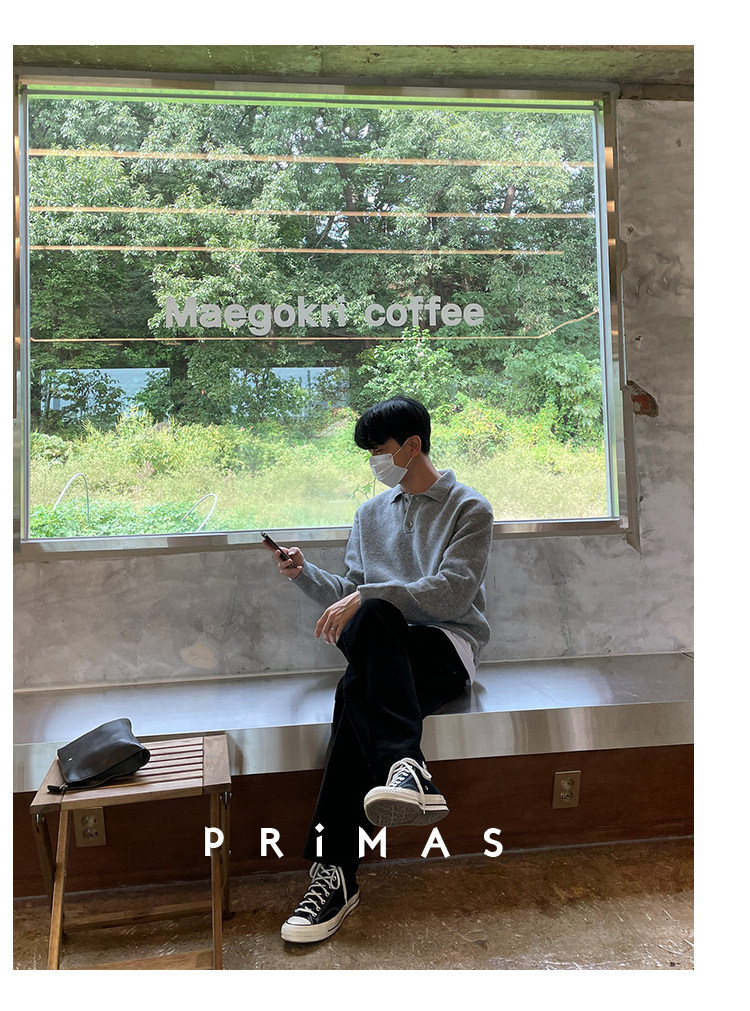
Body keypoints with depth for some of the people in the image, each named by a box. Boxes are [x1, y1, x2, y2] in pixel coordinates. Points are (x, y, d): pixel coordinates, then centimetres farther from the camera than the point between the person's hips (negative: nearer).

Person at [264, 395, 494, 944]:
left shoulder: (469, 508, 4)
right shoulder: (371, 513, 21)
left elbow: (453, 594, -11)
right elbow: (351, 593, 19)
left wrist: (366, 596, -18)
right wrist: (306, 573, 2)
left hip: (448, 647, -4)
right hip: (386, 652, 4)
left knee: (357, 690, -34)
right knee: (372, 617, -34)